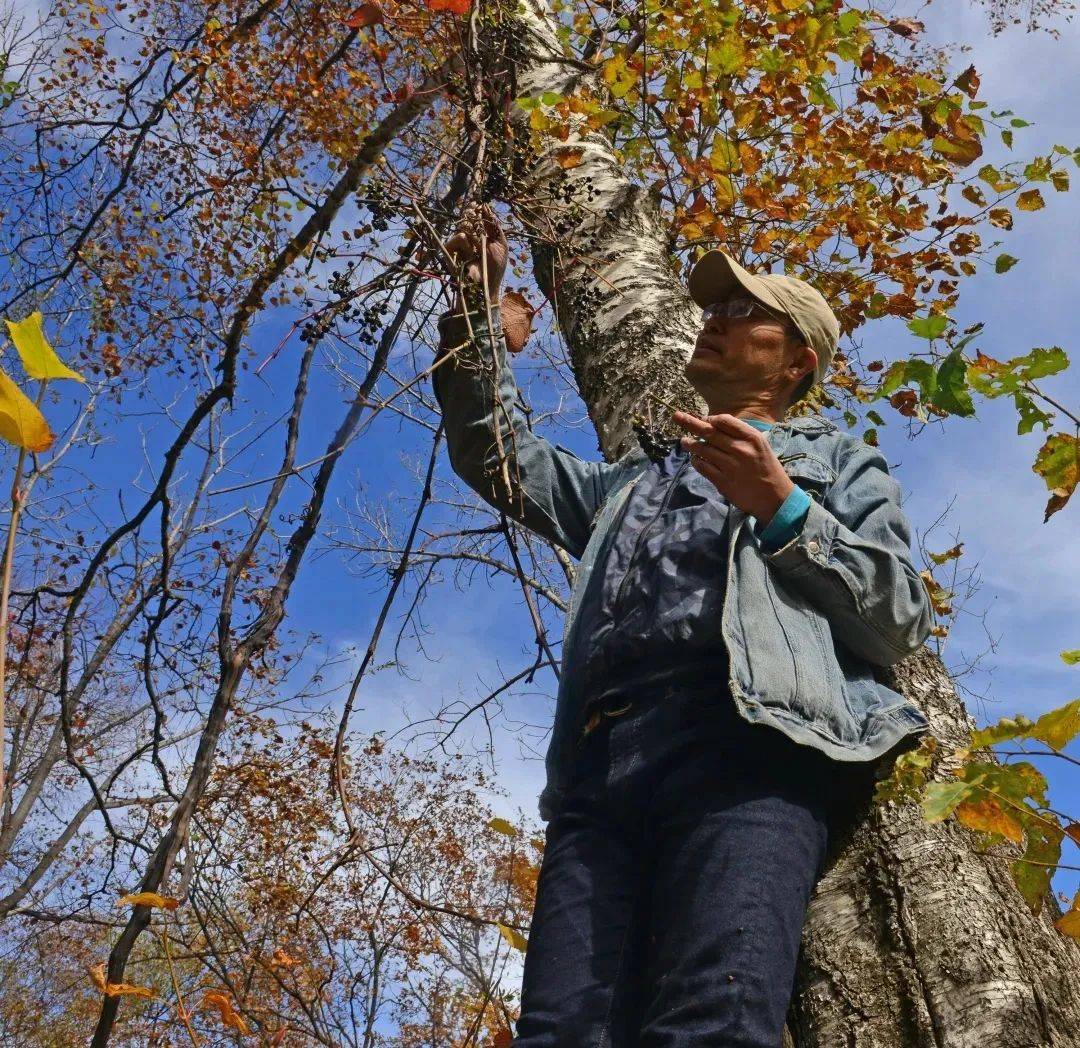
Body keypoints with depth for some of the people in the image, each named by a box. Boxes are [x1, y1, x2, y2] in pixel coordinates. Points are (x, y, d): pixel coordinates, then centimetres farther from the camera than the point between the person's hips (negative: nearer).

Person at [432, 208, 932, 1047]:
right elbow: (497, 456, 36)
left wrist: (782, 509, -1)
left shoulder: (835, 460, 26)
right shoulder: (634, 483, 41)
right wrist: (478, 306, 29)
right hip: (600, 760, 5)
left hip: (744, 736, -4)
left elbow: (902, 620, 12)